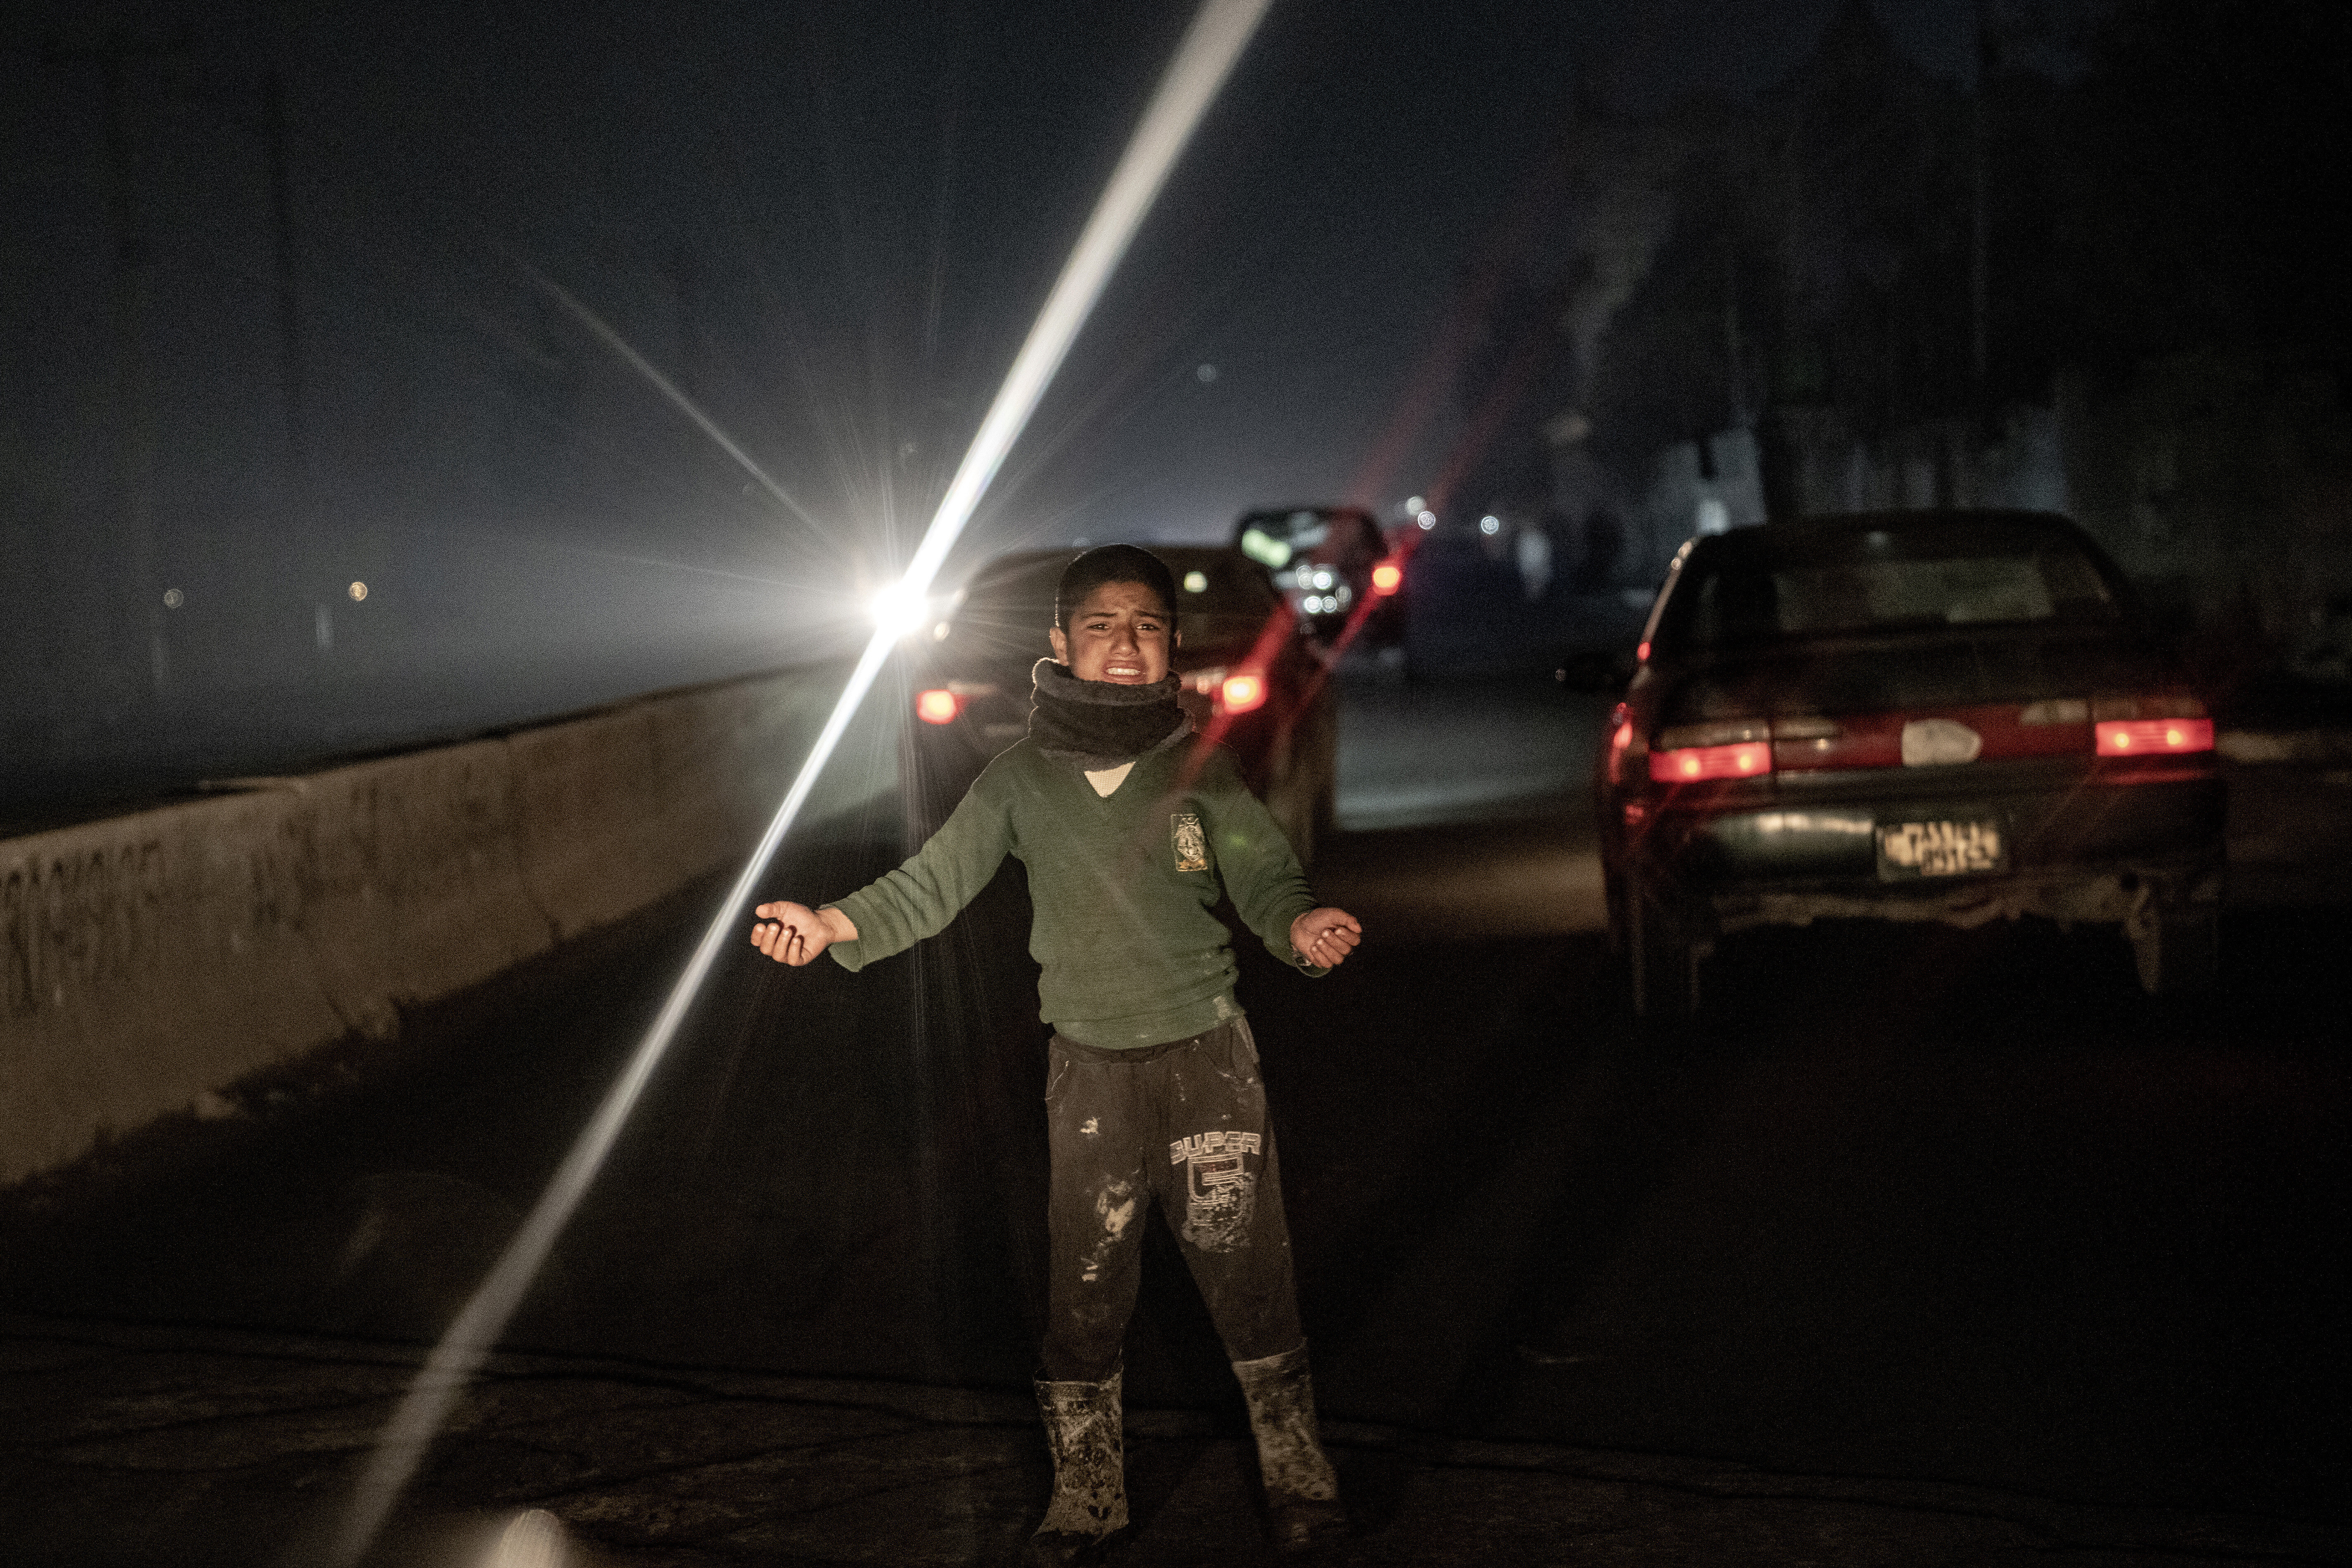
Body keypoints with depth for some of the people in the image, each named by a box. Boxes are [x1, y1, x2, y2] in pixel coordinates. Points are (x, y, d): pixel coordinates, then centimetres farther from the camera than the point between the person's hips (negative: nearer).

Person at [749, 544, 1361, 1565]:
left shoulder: (1201, 768, -3)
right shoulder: (1022, 779, -2)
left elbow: (1263, 879, -5)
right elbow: (933, 883, -3)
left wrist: (1301, 926, -28)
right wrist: (832, 926, -17)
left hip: (1206, 1058, -1)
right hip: (1089, 1069, 1)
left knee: (1249, 1279, 6)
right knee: (1082, 1296, 6)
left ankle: (1296, 1474, 22)